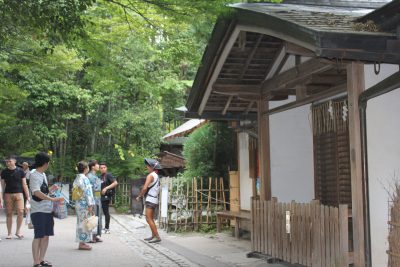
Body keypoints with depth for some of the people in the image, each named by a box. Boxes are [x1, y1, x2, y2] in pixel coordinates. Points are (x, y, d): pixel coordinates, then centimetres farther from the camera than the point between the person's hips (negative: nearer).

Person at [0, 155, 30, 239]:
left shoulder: (20, 171, 3)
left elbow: (24, 184, 6)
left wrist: (28, 196, 3)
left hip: (18, 194, -1)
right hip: (8, 194, 1)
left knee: (20, 212, -12)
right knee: (9, 214, 3)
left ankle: (18, 231, 3)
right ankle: (9, 233, 11)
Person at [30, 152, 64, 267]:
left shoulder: (43, 174, 15)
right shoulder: (34, 175, -13)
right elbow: (37, 193, -25)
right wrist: (53, 199, -30)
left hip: (47, 210, 8)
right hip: (38, 211, -8)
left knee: (46, 236, 10)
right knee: (38, 236, -3)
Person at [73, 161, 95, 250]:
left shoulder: (77, 178, 12)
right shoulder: (84, 179, -15)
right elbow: (87, 192, -18)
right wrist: (90, 205, -17)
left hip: (78, 203, 9)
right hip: (84, 204, -9)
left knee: (81, 222, 13)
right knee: (84, 223, -4)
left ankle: (82, 242, 19)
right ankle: (82, 244, -1)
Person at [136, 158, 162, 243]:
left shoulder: (150, 175, -13)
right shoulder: (157, 176, 15)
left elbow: (145, 188, -20)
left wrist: (139, 196, -6)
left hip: (150, 200, -10)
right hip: (154, 200, 10)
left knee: (149, 219, -11)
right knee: (151, 219, 16)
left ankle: (157, 237, -15)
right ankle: (153, 236, 18)